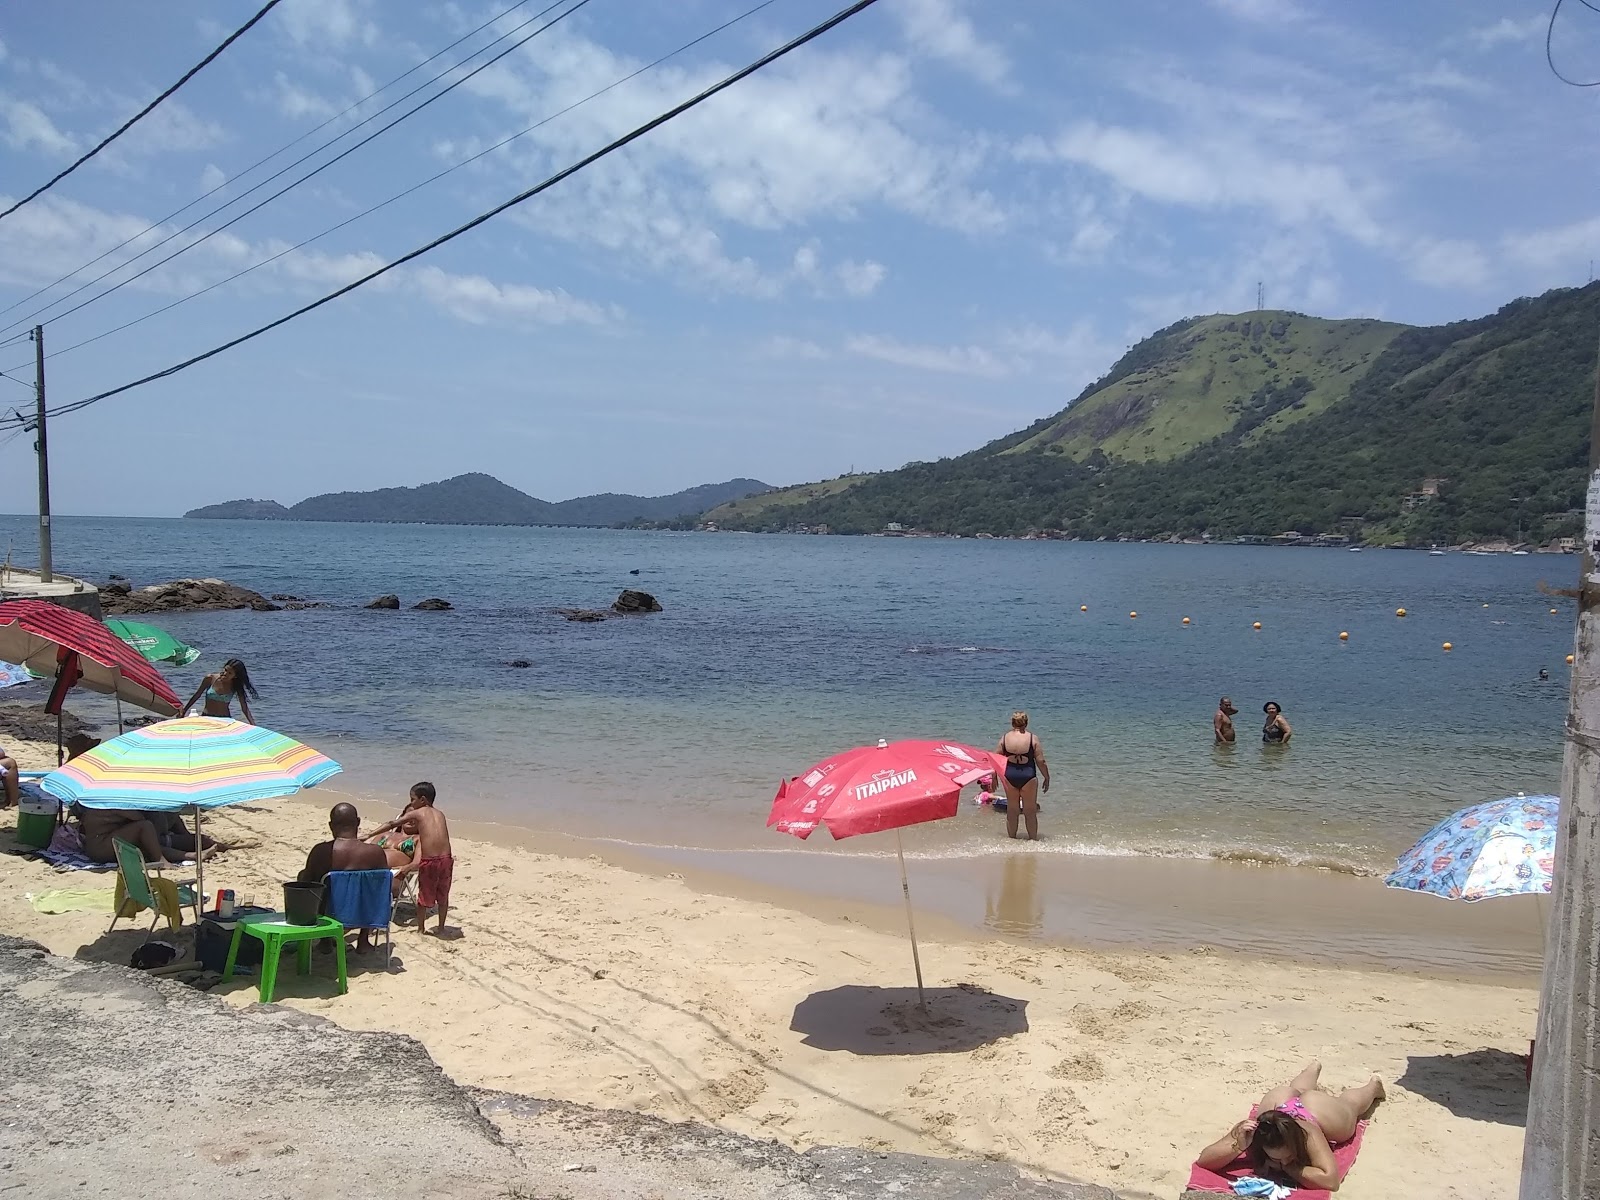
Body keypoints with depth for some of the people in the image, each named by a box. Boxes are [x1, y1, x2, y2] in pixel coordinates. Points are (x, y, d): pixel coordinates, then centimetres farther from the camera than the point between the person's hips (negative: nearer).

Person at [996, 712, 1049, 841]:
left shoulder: (1004, 738, -2)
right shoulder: (1032, 738, -7)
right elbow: (1040, 761, -6)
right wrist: (1046, 778, 6)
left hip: (1010, 776, 2)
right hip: (1028, 776, -2)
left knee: (1012, 810, 14)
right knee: (1030, 811, 10)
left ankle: (1011, 837, 23)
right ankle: (1032, 839, 16)